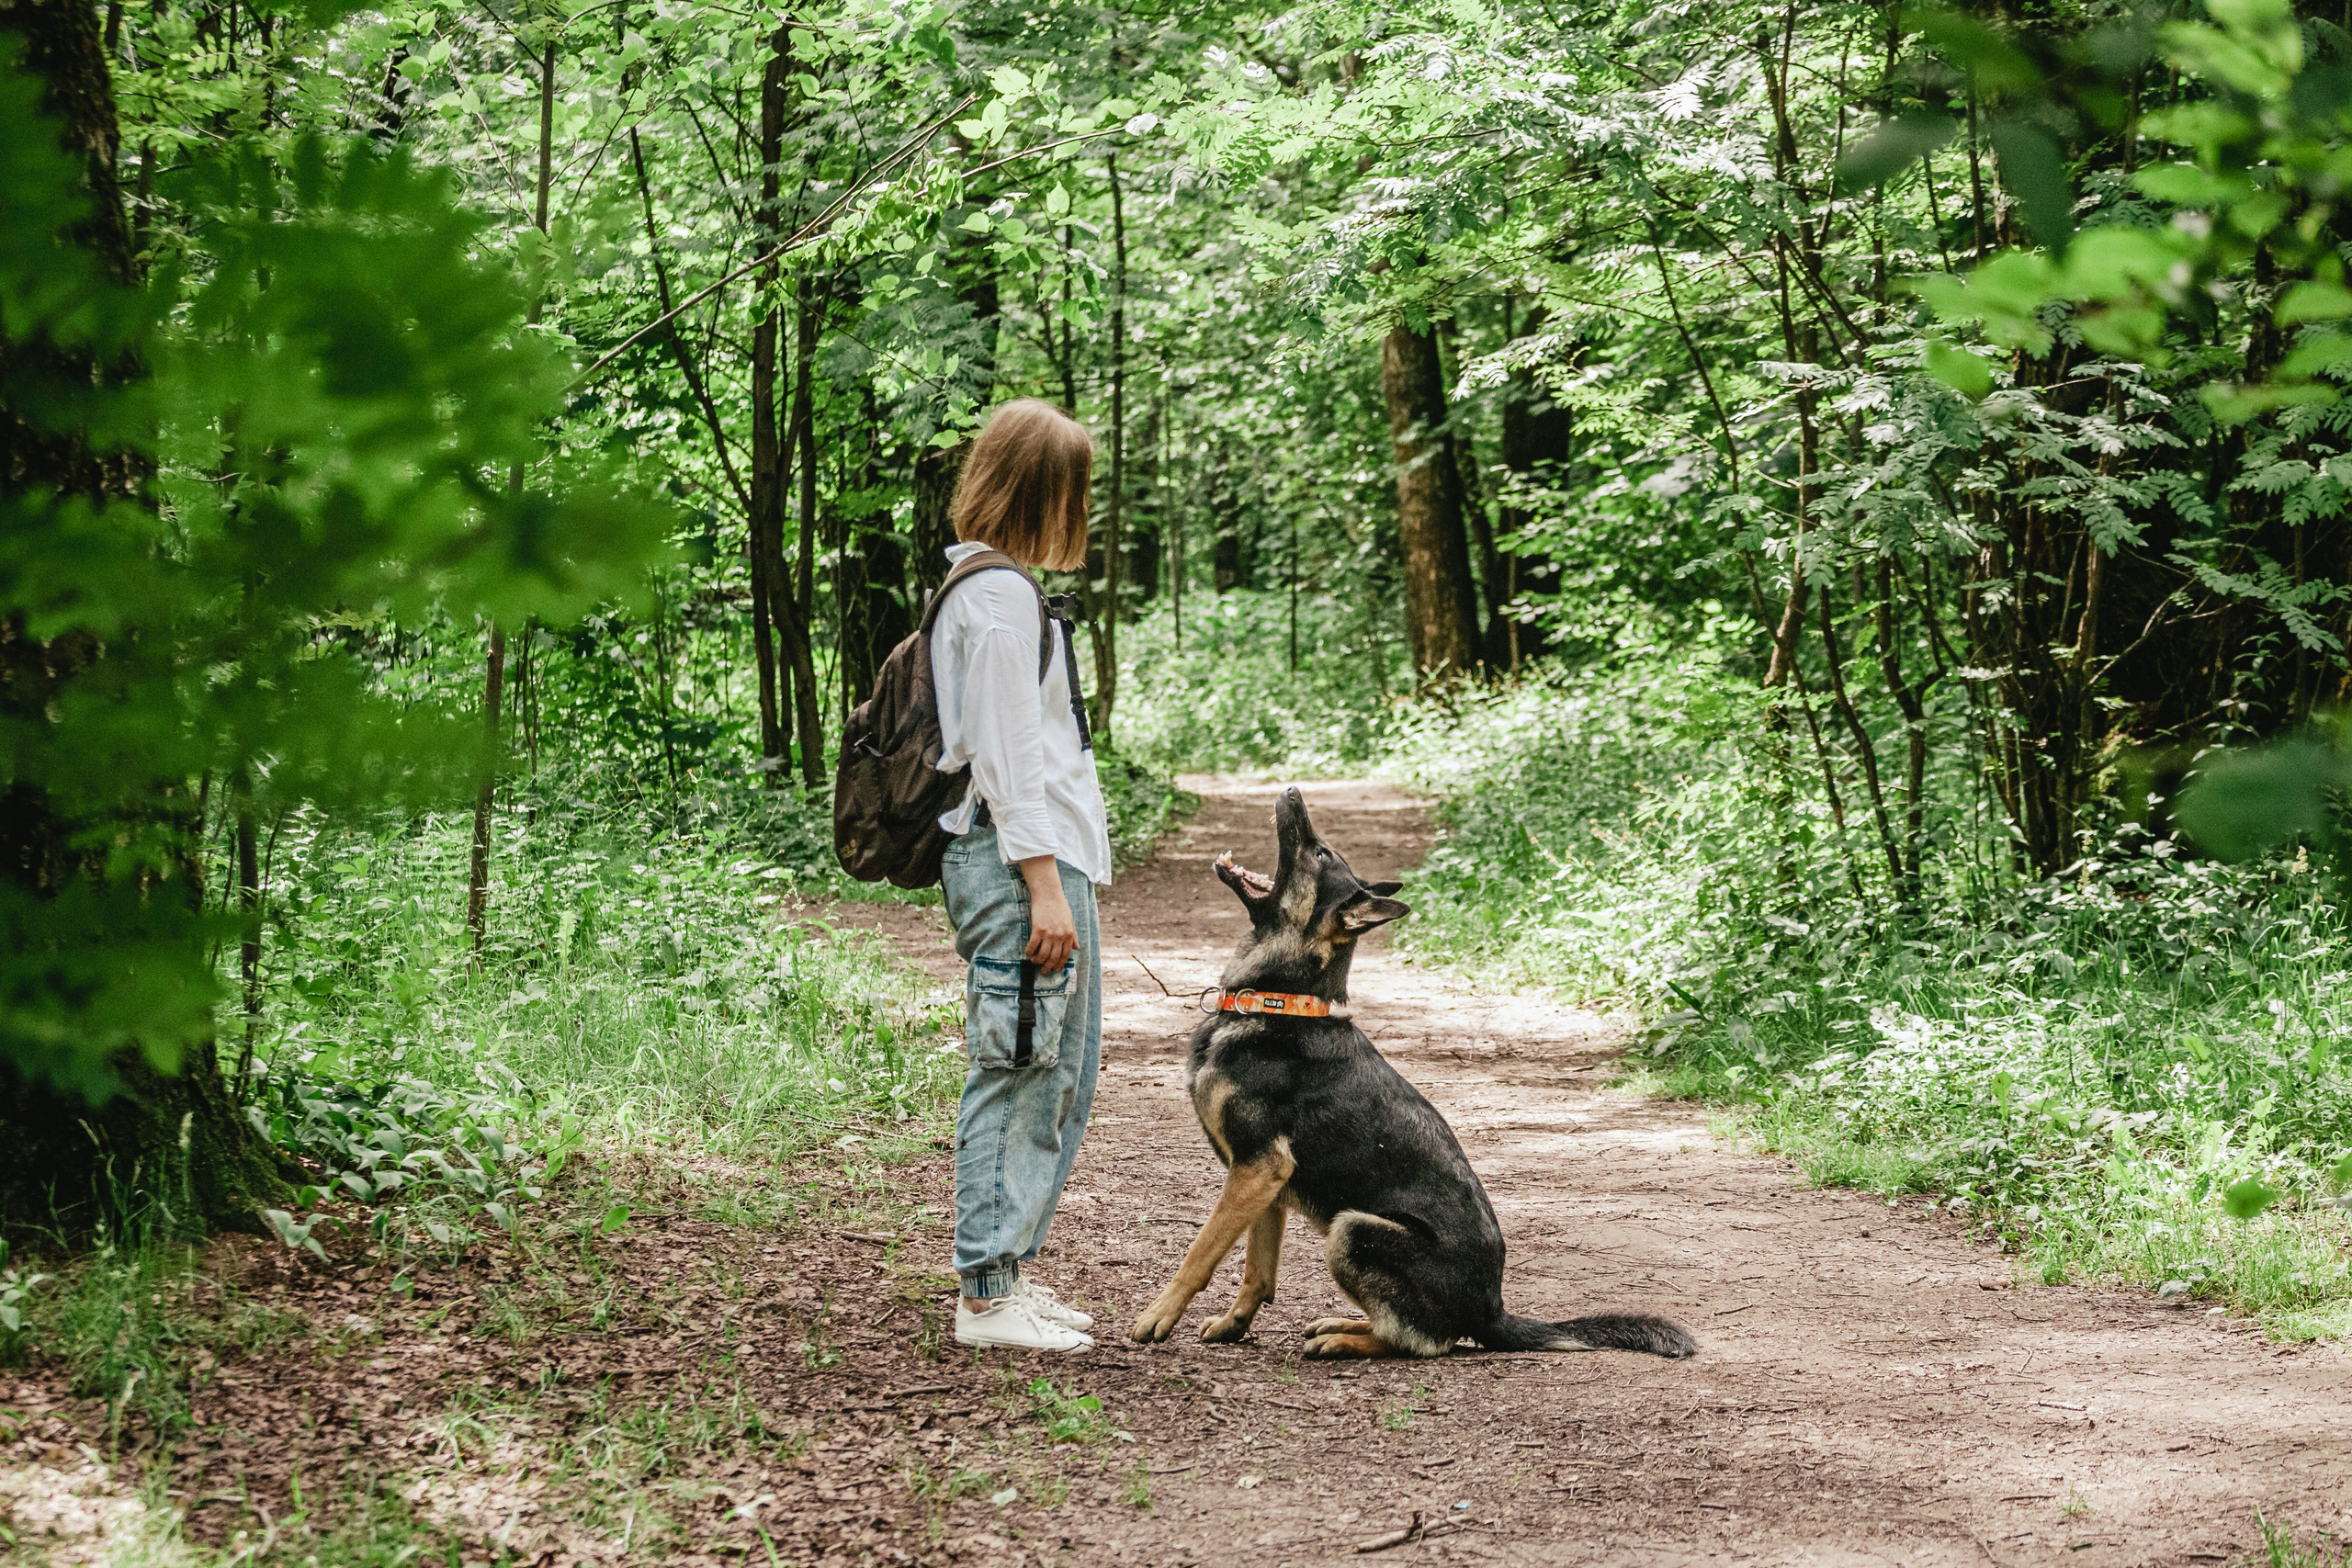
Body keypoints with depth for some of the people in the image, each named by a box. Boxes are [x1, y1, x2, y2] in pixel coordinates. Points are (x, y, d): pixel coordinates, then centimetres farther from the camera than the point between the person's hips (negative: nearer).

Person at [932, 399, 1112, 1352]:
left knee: (1060, 1075, 14)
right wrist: (1044, 887, -19)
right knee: (1019, 1076, -7)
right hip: (1020, 858, -11)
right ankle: (987, 1295, -4)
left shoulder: (977, 586, 19)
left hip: (1037, 856, 11)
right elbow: (1006, 755, -17)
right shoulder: (1000, 593, -13)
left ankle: (1005, 1272, 20)